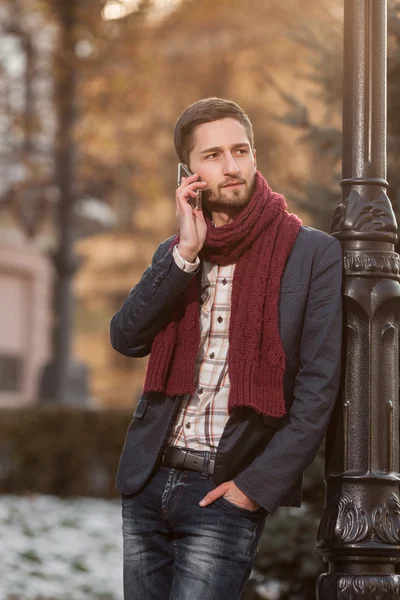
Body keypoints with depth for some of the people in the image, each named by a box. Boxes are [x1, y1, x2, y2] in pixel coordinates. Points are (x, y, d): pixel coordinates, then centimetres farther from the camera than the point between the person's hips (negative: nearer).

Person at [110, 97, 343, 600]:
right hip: (148, 482, 5)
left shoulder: (313, 254, -4)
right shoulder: (174, 253, 12)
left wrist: (257, 486, -12)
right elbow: (126, 339, -2)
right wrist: (186, 253, -10)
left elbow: (318, 387, -7)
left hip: (226, 492, -5)